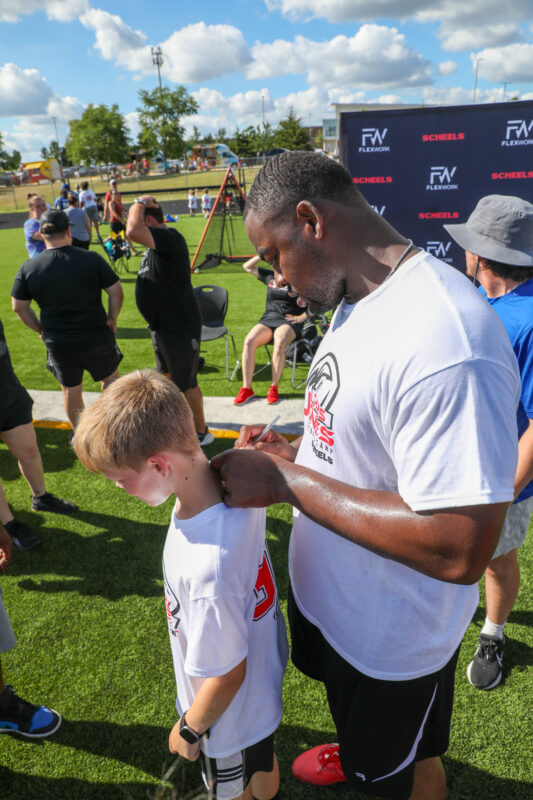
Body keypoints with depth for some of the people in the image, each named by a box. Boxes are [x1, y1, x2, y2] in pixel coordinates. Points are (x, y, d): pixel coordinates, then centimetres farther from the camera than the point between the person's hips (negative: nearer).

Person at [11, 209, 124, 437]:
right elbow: (116, 292, -9)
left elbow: (19, 307, 2)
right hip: (96, 337, -1)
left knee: (70, 389, 19)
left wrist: (40, 330, 13)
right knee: (110, 377, 22)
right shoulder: (92, 259, -11)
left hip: (58, 343, 2)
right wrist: (112, 319, 4)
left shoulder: (28, 268, -5)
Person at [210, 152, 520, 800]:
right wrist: (293, 453, -7)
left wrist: (286, 481, -31)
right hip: (328, 589, 9)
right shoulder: (357, 301, -3)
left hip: (392, 636, -8)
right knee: (353, 715, 37)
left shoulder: (444, 342, -36)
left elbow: (461, 550, -37)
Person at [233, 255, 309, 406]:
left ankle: (274, 388, -24)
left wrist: (302, 316, -6)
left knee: (280, 342, -39)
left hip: (290, 321, -4)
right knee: (249, 341, -27)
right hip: (269, 318, 4)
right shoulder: (269, 276, 16)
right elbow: (247, 267, 20)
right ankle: (246, 389, -19)